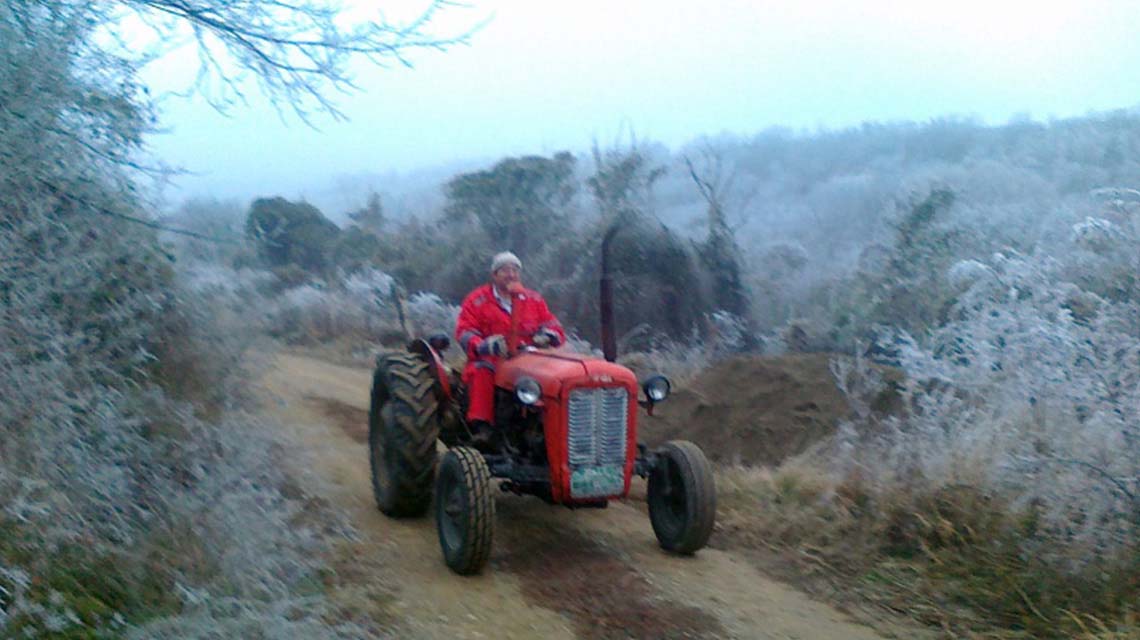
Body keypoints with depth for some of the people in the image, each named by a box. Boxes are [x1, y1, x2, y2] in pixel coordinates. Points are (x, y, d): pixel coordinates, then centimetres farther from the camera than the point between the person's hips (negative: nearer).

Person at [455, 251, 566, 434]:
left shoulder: (534, 300, 16)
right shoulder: (477, 300, 5)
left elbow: (553, 326, 15)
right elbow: (464, 333, -3)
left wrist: (547, 335, -12)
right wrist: (483, 346, -25)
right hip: (491, 359, -2)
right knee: (481, 372, -36)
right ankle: (480, 425, -36)